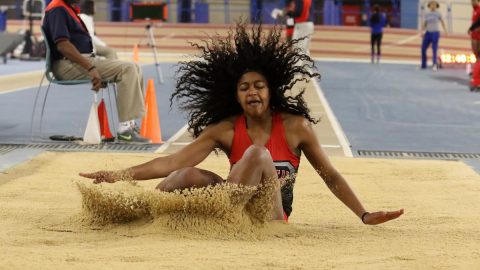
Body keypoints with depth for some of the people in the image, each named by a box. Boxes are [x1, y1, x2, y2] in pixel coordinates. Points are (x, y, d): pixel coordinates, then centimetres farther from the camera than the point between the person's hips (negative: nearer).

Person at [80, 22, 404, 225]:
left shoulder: (295, 127, -4)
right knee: (188, 176, -26)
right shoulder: (225, 130, 0)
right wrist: (118, 176, -19)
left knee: (258, 154, -29)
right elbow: (173, 162, -8)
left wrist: (365, 215, -4)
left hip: (271, 216, -2)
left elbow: (331, 176, 3)